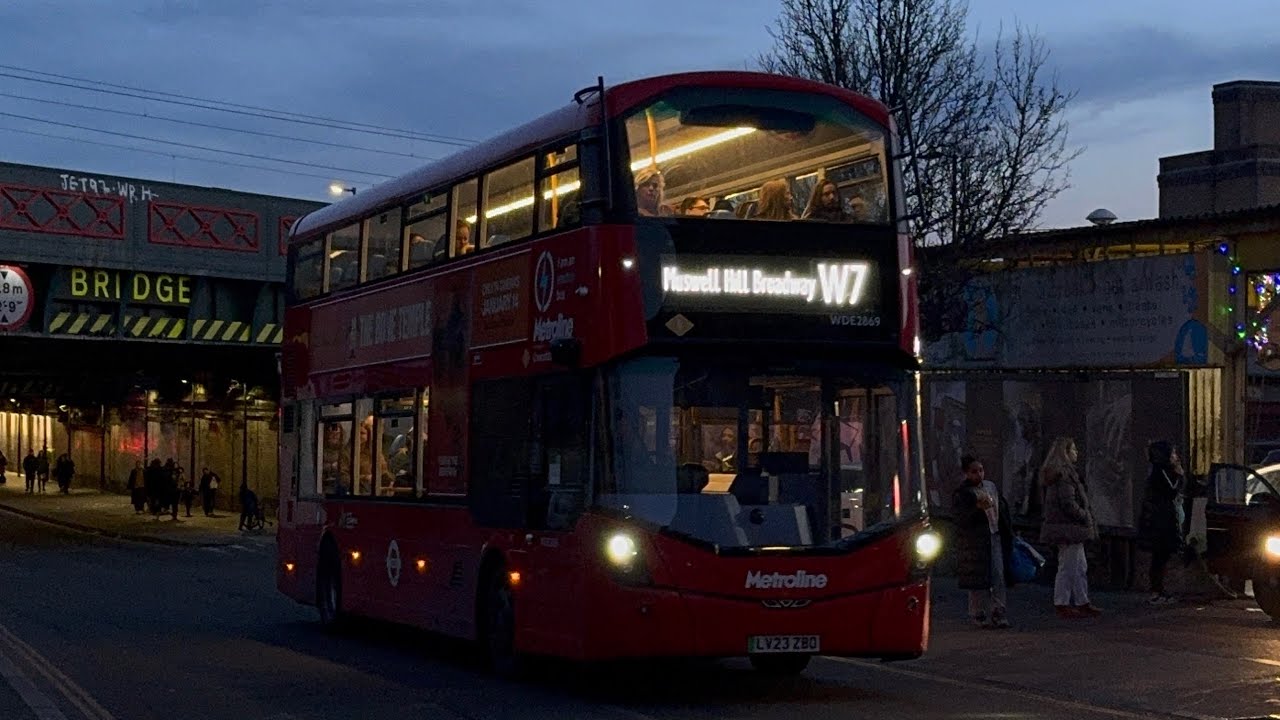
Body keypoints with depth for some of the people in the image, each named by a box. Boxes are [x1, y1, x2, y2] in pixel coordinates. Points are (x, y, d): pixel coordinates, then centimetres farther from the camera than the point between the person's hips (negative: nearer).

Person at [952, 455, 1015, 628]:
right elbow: (962, 519, -19)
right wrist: (977, 508, -34)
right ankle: (980, 616, 5)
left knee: (999, 578, -1)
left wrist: (1008, 534, 16)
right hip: (975, 542, -5)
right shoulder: (961, 494, -6)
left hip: (996, 538, 5)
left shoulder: (992, 487, 13)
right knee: (979, 581, -3)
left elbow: (1003, 510, 20)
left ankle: (999, 614, 2)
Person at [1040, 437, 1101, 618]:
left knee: (1080, 567, 15)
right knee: (1068, 566, -4)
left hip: (1068, 528, 11)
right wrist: (1086, 517, -11)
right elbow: (1068, 503, -22)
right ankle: (1062, 604, 1)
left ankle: (1082, 603, 21)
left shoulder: (1055, 473, 15)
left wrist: (1086, 517, 15)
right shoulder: (1064, 474, -17)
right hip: (1069, 528, -11)